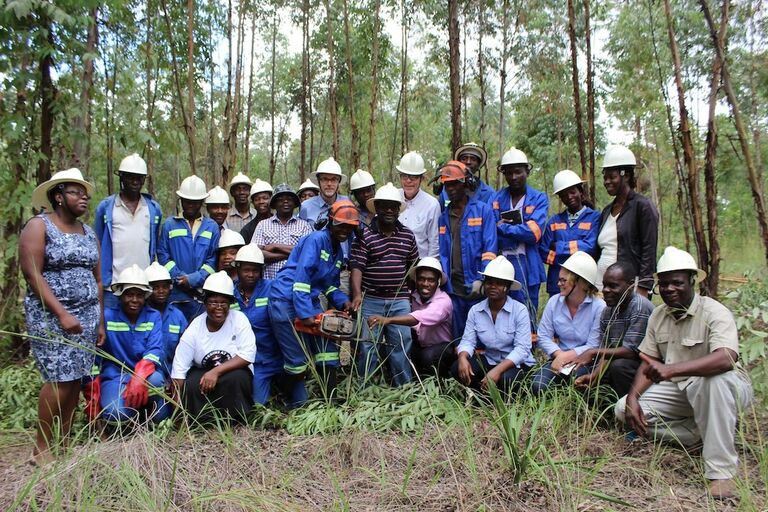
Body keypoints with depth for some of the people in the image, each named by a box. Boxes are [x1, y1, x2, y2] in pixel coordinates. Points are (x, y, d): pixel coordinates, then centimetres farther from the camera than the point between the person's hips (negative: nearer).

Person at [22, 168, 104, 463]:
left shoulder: (89, 233, 14)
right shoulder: (39, 226, -4)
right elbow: (32, 274, -12)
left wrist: (100, 320, 12)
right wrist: (62, 314, -17)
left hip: (87, 315, 6)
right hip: (51, 316, -6)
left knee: (76, 380, 5)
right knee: (59, 380, -9)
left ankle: (64, 444, 15)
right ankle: (41, 448, 6)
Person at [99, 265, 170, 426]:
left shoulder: (153, 316, 0)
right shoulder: (107, 316, -4)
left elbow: (155, 350, -12)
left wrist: (140, 376, -32)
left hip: (146, 373, 1)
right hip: (115, 375, -1)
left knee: (155, 379, -36)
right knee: (116, 413, -31)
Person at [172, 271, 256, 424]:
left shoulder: (239, 319, -14)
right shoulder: (194, 329, -13)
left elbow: (248, 355, -21)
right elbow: (179, 370, -15)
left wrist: (216, 371, -31)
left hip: (234, 373, -1)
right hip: (203, 373, 1)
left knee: (237, 377, -33)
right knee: (191, 386, -29)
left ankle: (236, 421, -11)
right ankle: (207, 422, -7)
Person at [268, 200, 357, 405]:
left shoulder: (338, 252, 12)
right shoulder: (317, 239, -16)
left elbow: (330, 285, 17)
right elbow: (301, 277, -23)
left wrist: (343, 301, -3)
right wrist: (305, 314, -25)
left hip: (310, 301, 9)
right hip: (286, 301, -9)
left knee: (328, 350, 4)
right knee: (298, 360, -3)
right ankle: (296, 405, 18)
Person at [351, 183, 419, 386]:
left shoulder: (408, 235, 8)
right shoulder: (364, 235, -4)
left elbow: (413, 265, 18)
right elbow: (356, 266, -12)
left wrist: (410, 287, 9)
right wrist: (357, 294, -25)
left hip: (400, 300, 3)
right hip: (371, 300, -3)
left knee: (401, 345, 8)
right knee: (368, 346, 5)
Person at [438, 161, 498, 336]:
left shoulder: (483, 210, -1)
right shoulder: (444, 217, 13)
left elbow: (489, 249, -7)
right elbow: (442, 253, 12)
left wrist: (481, 279, -16)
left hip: (476, 287, -4)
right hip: (453, 288, 4)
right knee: (458, 334, 11)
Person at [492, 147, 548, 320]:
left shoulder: (539, 198, 4)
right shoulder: (496, 199, 10)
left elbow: (533, 233, -10)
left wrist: (503, 226, -5)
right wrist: (519, 230, -11)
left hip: (526, 266, -1)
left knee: (527, 319, 4)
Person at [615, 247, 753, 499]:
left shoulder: (714, 313, -20)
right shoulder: (658, 315, 1)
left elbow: (727, 358, -38)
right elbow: (648, 363, 3)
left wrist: (672, 369, -48)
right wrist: (632, 398, -14)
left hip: (723, 388, -6)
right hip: (679, 390, 6)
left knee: (716, 378, -42)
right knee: (623, 410, -11)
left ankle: (721, 471, -31)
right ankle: (706, 435, -4)